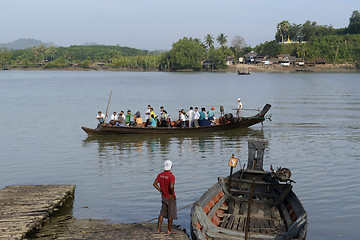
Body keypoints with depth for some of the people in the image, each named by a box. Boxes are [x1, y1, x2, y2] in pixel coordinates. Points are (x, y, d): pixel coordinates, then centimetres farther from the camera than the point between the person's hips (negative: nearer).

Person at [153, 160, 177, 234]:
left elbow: (155, 184, 2)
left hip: (164, 197, 6)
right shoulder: (171, 176, -21)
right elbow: (171, 186, -33)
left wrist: (161, 191, 8)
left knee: (162, 213, 15)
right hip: (171, 198, -6)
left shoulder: (160, 175, 0)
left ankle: (159, 229, 13)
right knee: (171, 214, 7)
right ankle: (169, 230, 15)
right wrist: (172, 194, -16)